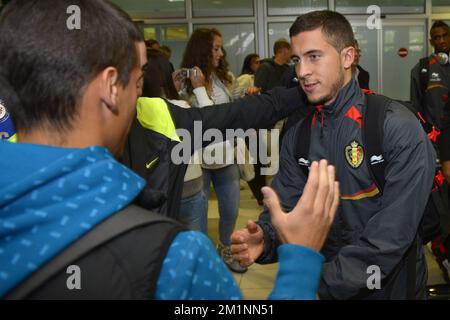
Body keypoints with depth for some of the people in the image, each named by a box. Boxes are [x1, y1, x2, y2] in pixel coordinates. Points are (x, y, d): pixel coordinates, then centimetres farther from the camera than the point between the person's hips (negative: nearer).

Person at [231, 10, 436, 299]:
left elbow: (393, 233, -25)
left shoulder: (398, 128, -20)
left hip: (390, 286, -4)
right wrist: (264, 239, -26)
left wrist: (326, 285, -28)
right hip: (326, 279, 5)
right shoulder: (297, 137, -1)